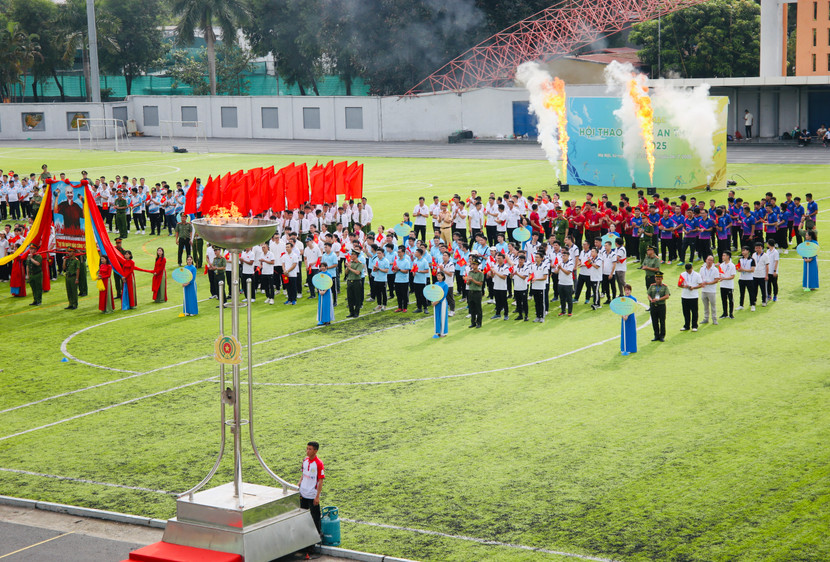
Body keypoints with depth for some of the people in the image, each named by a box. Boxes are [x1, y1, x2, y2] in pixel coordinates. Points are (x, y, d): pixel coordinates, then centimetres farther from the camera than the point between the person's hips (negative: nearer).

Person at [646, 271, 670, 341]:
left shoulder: (665, 287, -2)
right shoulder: (652, 286, 8)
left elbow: (667, 296, -13)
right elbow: (649, 295, 7)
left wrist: (658, 299, -23)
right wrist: (651, 299, -16)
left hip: (661, 306, -3)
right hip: (653, 306, 3)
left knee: (662, 322, 1)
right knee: (654, 322, 7)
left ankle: (662, 336, 11)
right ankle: (656, 336, 18)